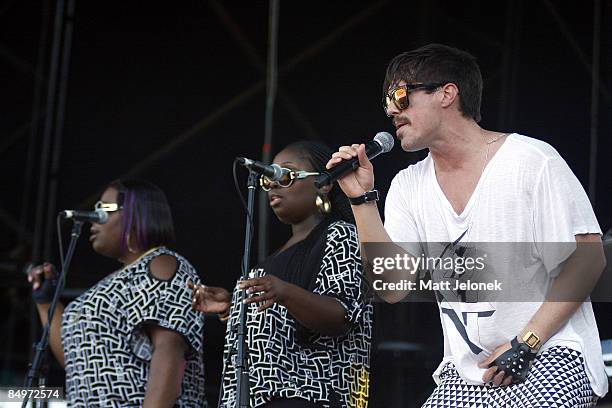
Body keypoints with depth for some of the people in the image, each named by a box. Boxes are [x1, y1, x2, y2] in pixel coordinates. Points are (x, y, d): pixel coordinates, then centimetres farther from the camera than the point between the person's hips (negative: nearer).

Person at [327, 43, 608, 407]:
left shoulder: (531, 160, -6)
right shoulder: (408, 186, 9)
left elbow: (588, 259, -8)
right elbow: (392, 286, 0)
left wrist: (525, 344, -14)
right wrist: (362, 199, -6)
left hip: (549, 359, -5)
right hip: (463, 375, 5)